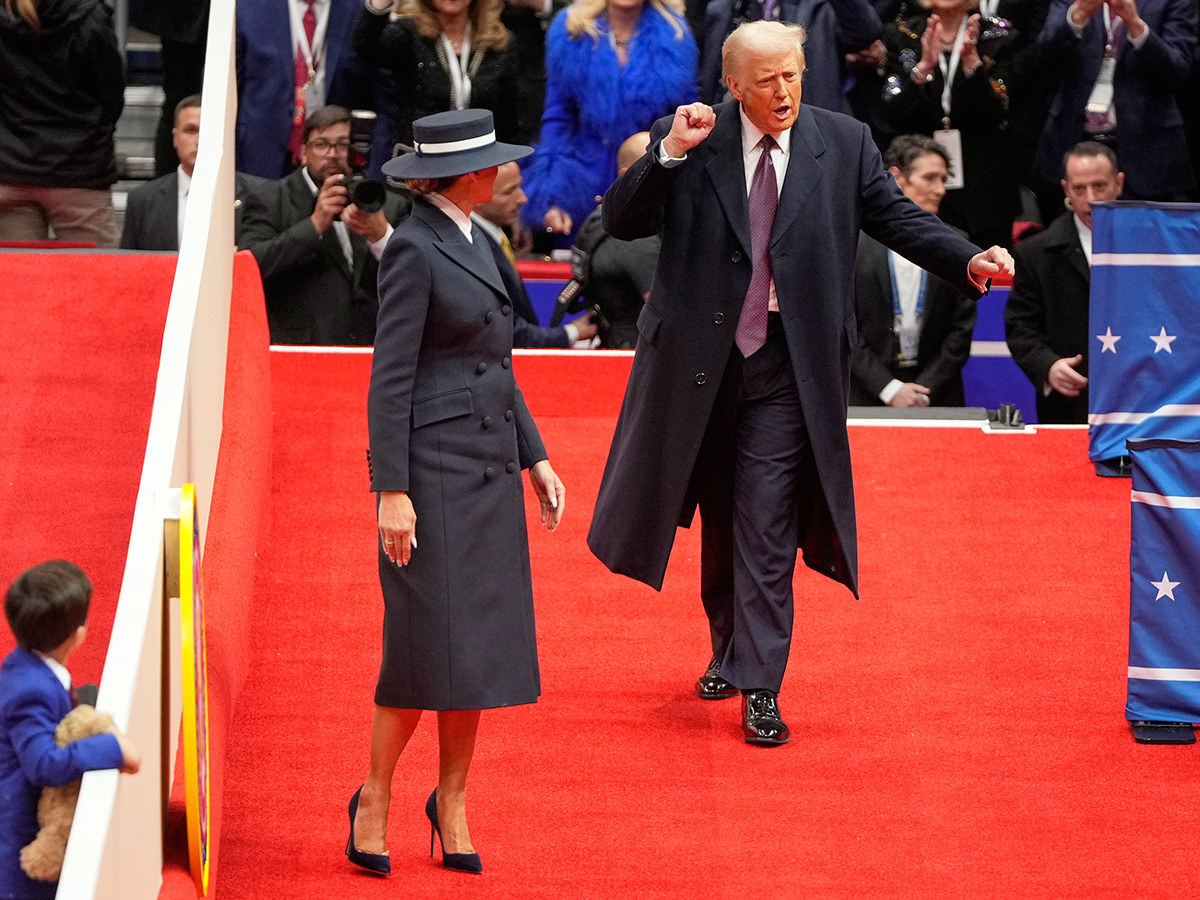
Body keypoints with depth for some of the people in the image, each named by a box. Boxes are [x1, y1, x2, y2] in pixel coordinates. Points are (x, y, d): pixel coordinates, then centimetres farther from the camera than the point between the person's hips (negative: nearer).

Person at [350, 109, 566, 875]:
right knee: (431, 641, -7)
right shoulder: (413, 248, -13)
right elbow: (390, 377, -15)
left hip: (490, 467, 8)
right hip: (433, 466, -8)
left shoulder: (470, 241, 14)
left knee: (483, 640, 8)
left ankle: (453, 798, 17)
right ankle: (376, 797, 7)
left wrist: (535, 459, 15)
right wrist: (392, 491, -18)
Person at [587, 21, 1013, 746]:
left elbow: (898, 218, -2)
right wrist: (670, 154, -20)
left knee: (765, 528, -6)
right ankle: (729, 650, 38)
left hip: (788, 366, -2)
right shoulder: (687, 141, -3)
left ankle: (759, 688, -3)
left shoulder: (844, 143, -1)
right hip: (701, 360, 2)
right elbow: (622, 223, -7)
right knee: (719, 518, 18)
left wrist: (970, 260, -18)